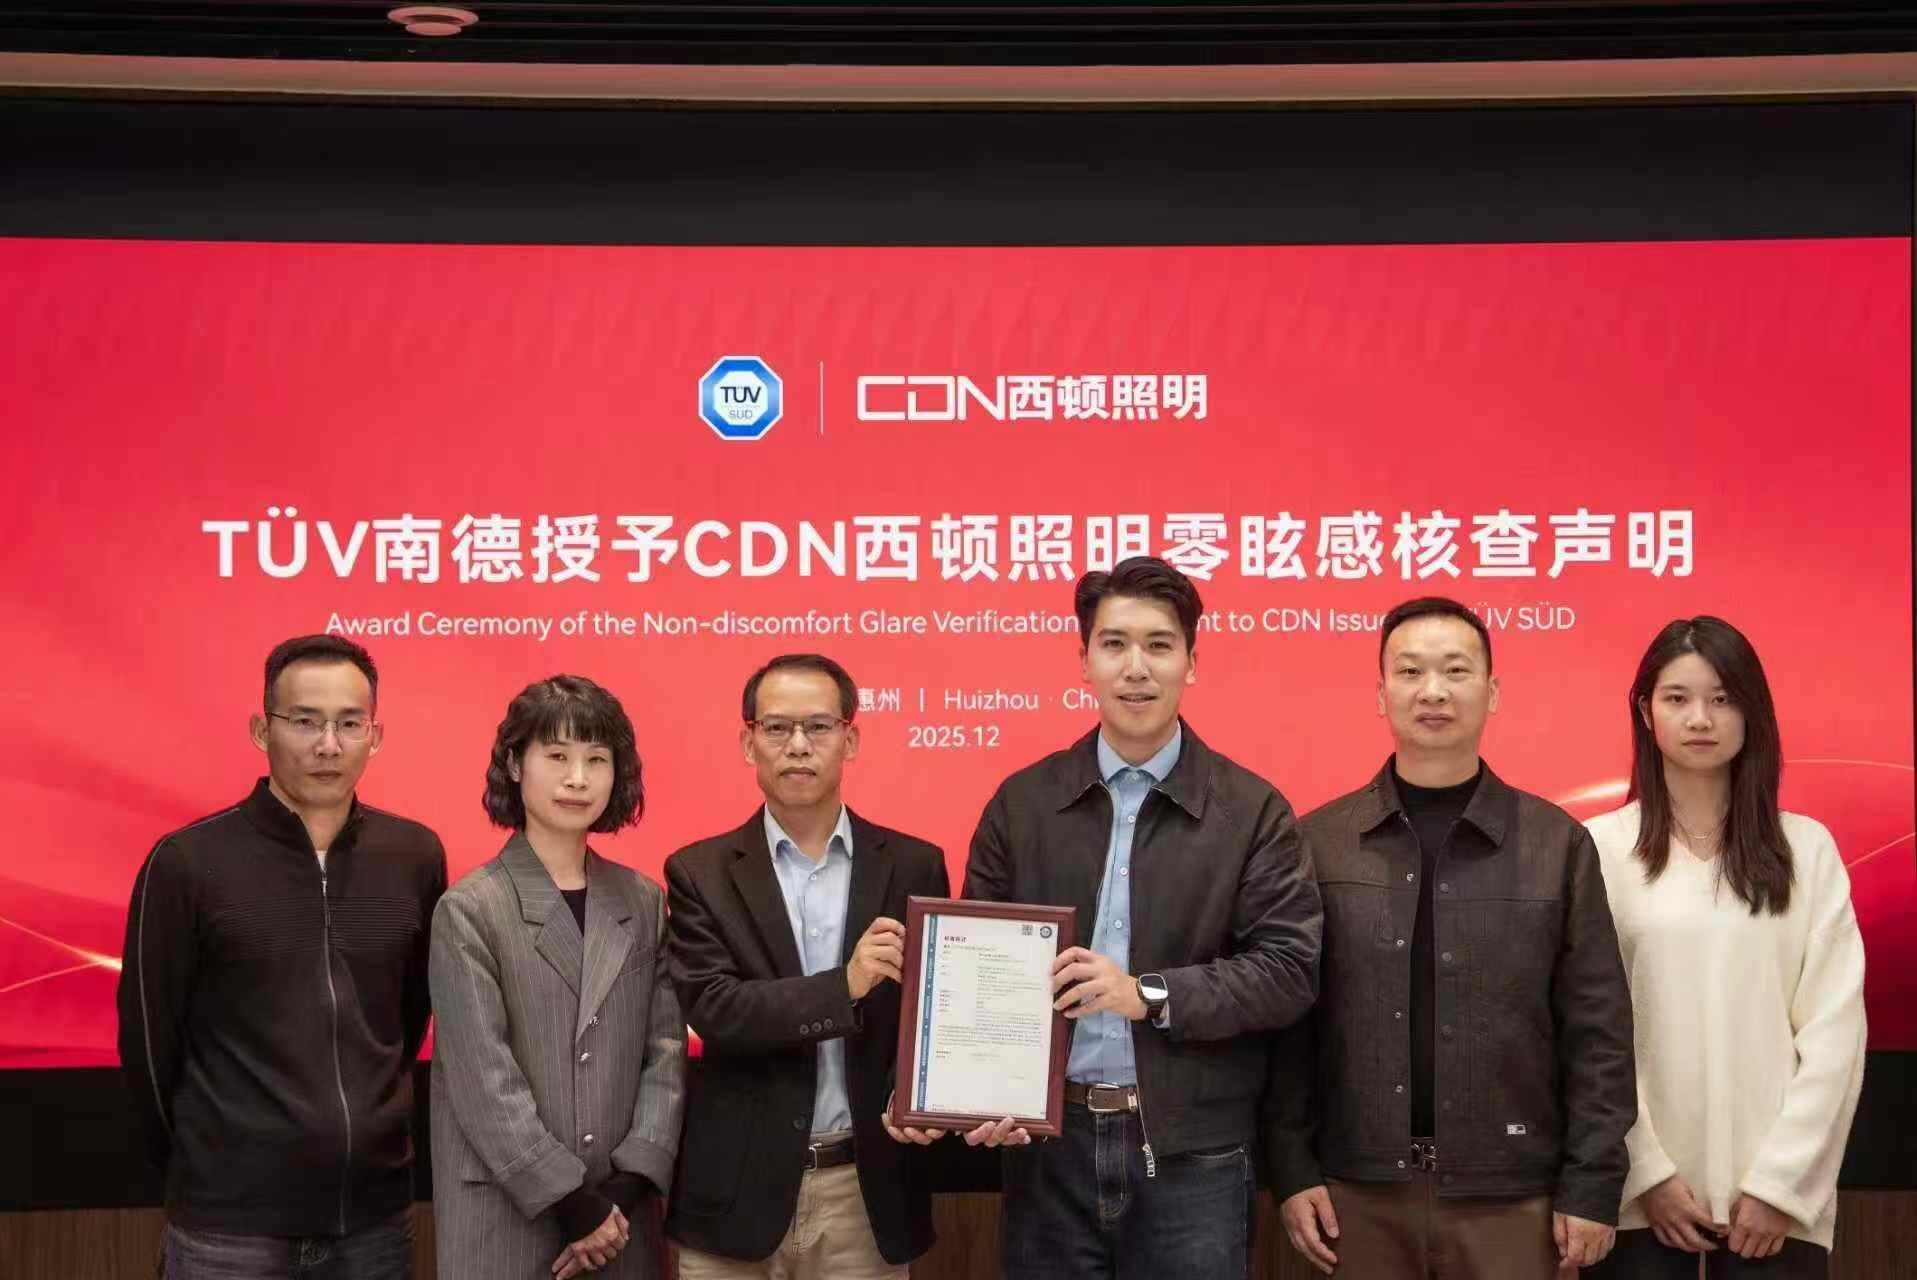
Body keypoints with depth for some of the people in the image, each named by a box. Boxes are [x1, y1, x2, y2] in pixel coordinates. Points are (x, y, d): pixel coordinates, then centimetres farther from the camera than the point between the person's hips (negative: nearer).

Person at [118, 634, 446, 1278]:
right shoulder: (186, 863, -8)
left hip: (376, 1211, 3)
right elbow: (148, 1037, -1)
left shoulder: (416, 856, 1)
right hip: (228, 1224, -3)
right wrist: (207, 1166, 7)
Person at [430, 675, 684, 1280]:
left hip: (618, 1214, 4)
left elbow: (666, 1052, 3)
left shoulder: (644, 902, 7)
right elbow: (484, 1080, -11)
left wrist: (628, 1186, -8)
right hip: (504, 1220, -3)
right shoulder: (469, 910, -5)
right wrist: (573, 1201, -13)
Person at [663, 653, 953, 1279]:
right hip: (740, 1189, -1)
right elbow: (712, 1010, -11)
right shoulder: (700, 873, 0)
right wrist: (845, 985, -22)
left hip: (867, 1191, 1)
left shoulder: (914, 866, 4)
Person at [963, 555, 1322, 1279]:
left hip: (1194, 1156, -1)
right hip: (1047, 1144, 2)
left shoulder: (1253, 811, 1)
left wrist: (1148, 995, -16)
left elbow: (1290, 969, -5)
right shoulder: (1020, 804, 6)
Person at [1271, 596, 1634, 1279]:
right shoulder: (1318, 843, 2)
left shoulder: (1558, 845, 1)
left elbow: (1596, 1032, 1)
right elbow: (1287, 1021, 3)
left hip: (1513, 1198, 0)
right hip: (1360, 1196, 1)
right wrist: (1292, 1170, -2)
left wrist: (1592, 1186, -3)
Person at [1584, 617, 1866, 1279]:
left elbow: (1835, 1026, 1)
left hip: (1776, 1196, 1)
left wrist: (1782, 1180, -6)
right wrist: (1647, 1170, -7)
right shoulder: (1600, 846, 0)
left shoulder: (1807, 847, 4)